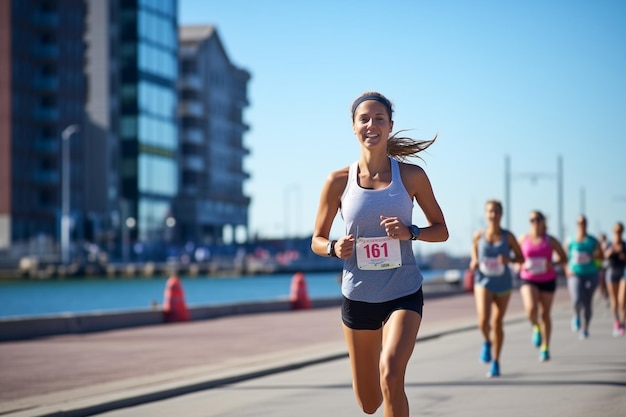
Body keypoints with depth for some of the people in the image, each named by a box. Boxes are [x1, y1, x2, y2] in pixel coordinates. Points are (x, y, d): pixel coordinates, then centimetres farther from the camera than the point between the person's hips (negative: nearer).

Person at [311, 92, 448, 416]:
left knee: (390, 374, -27)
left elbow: (441, 230, 5)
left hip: (404, 294, -2)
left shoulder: (411, 175, -3)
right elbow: (317, 240, 7)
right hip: (358, 296, 2)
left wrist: (410, 232, -15)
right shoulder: (339, 181, -2)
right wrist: (335, 249, -16)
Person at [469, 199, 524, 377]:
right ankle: (487, 342, 15)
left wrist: (509, 259, -19)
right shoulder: (479, 236, -2)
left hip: (503, 284, 0)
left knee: (498, 322, 7)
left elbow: (521, 258, 1)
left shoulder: (508, 236, -5)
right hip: (483, 281, 0)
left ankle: (495, 362, 22)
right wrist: (473, 263, -7)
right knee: (483, 320, -20)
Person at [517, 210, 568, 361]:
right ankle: (536, 328, 9)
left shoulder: (550, 241, -4)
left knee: (545, 314, 6)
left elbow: (564, 258, 3)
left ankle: (545, 348, 20)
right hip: (528, 280, 0)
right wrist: (519, 265, -8)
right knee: (531, 309, -24)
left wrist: (553, 264, -16)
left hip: (547, 281, 0)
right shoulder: (523, 239, -1)